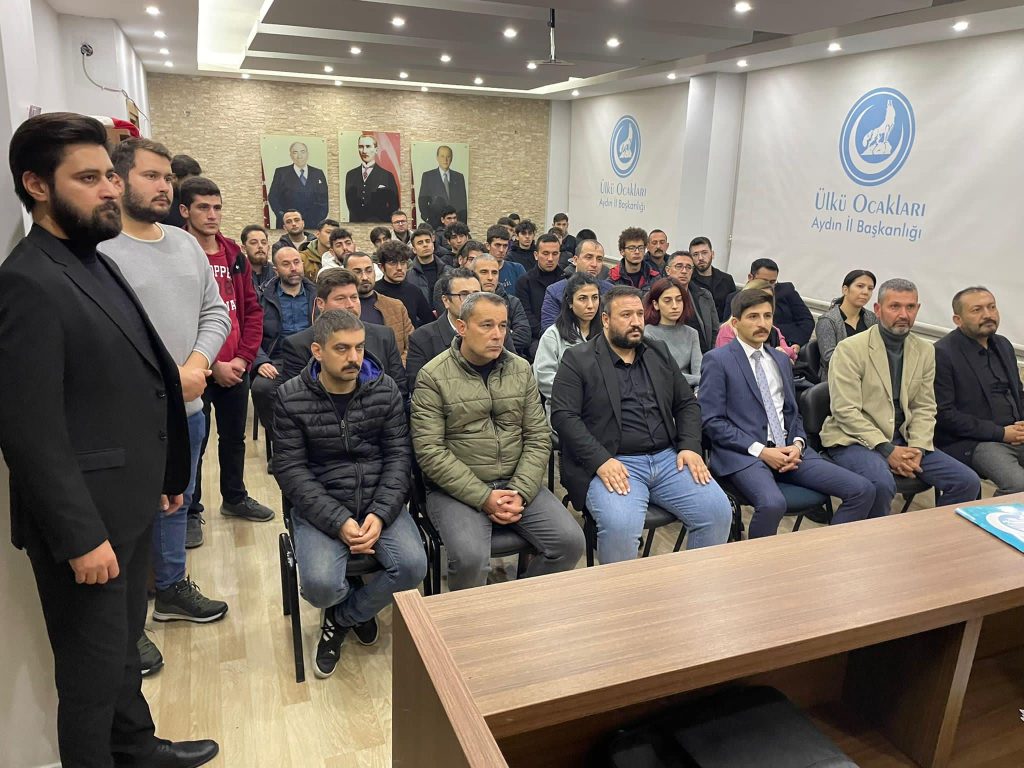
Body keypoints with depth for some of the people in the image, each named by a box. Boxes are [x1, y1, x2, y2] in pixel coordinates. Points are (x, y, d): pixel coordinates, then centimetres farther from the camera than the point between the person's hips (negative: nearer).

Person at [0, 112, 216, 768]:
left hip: (129, 505, 9)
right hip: (86, 521, -9)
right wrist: (81, 537, -20)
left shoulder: (97, 264, 10)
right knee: (94, 670, 10)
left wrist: (162, 475, 16)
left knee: (124, 648, 24)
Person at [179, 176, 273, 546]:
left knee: (234, 436, 18)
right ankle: (190, 511, 22)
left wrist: (243, 358, -2)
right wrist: (212, 366, -13)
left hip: (236, 367, 5)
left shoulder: (234, 255, 8)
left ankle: (235, 497, 36)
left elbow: (252, 309, 9)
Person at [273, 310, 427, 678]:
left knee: (413, 566, -21)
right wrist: (339, 522, -19)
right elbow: (291, 470, -9)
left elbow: (398, 457, -1)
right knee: (321, 585, -26)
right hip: (320, 506, -2)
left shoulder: (386, 390, 0)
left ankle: (340, 618, 10)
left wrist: (380, 514, -16)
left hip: (379, 501, 2)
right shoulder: (292, 398, -5)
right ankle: (360, 609, 15)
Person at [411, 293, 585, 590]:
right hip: (456, 489, -4)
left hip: (517, 484, 5)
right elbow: (430, 451, -13)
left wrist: (520, 493, -10)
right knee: (470, 557, -29)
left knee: (570, 541, -12)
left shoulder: (521, 370, 7)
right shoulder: (433, 376, -7)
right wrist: (484, 497, -17)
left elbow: (538, 438, 5)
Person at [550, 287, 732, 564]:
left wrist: (690, 447, 2)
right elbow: (563, 416, -8)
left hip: (669, 458, 5)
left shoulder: (660, 353, 18)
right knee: (620, 526, -31)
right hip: (611, 463, -5)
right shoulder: (578, 359, 1)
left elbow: (687, 403, 20)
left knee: (718, 511, -13)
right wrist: (601, 461, -19)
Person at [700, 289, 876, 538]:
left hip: (788, 449, 7)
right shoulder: (717, 360, -1)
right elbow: (712, 421, -8)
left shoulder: (781, 359, 19)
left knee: (863, 490, -8)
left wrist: (797, 443, 0)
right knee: (772, 503, -35)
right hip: (743, 453, -6)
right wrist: (760, 450, -14)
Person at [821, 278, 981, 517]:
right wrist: (887, 450, -19)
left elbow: (924, 407, 10)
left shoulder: (925, 351, 10)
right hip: (855, 440, -6)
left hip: (903, 440, 6)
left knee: (968, 482, -7)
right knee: (882, 484, -34)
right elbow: (845, 411, -15)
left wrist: (918, 448, -8)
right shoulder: (850, 349, -10)